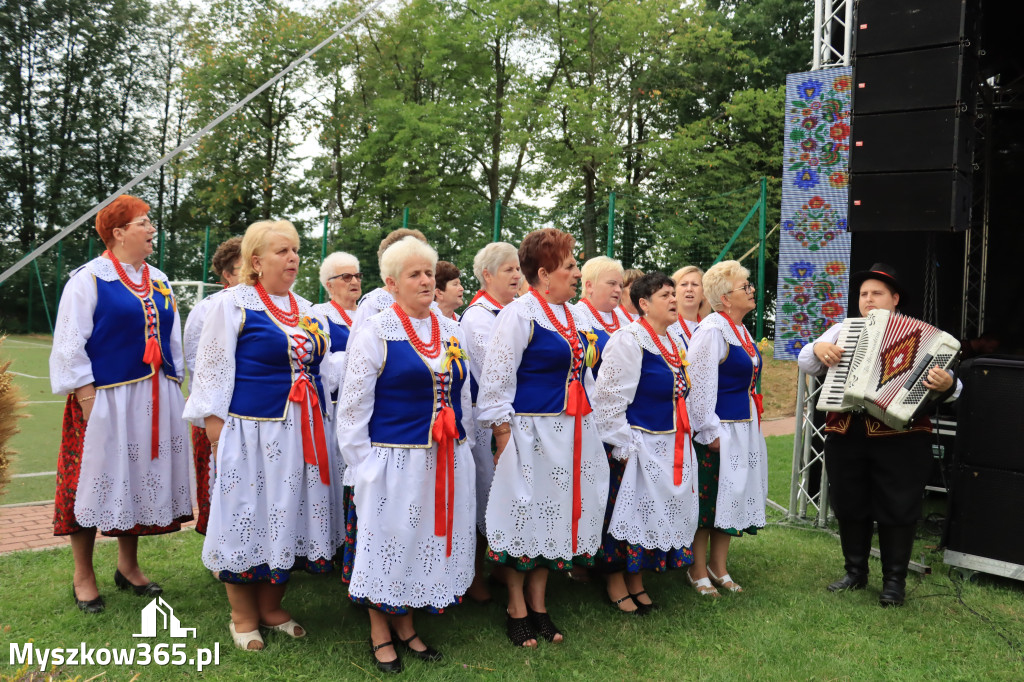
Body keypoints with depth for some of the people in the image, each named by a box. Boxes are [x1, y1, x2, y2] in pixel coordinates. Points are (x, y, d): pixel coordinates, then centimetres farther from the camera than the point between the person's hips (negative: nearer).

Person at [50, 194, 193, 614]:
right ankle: (83, 576, 15)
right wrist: (85, 396, -15)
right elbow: (69, 344, -9)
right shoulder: (89, 279, -6)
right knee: (95, 479, 1)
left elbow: (173, 340, 18)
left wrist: (172, 389, 12)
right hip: (106, 398, -6)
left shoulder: (159, 281, 13)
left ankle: (128, 566, 26)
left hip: (154, 401, 6)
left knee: (141, 479, 12)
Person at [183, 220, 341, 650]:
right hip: (250, 431, -6)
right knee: (247, 518, 3)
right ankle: (243, 617, 20)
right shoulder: (233, 303, -4)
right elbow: (212, 370, -7)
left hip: (300, 433, 6)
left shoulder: (305, 309, 13)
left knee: (288, 516, 11)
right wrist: (217, 434, -12)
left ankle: (271, 608, 27)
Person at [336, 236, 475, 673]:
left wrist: (462, 451, 15)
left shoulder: (452, 331, 9)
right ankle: (379, 633, 23)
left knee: (429, 540, 12)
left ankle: (405, 624, 29)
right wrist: (364, 464, -9)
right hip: (395, 460, -5)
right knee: (389, 541, 5)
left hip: (447, 461, 5)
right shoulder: (374, 333, -7)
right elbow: (353, 406, -7)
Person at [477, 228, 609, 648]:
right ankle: (516, 609, 17)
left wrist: (587, 433, 19)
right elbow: (496, 380, -13)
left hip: (571, 433, 7)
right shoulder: (518, 314, -10)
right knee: (525, 515, 2)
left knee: (556, 513, 12)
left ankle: (538, 604, 25)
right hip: (530, 431, -7)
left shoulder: (573, 316, 13)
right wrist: (503, 433, -16)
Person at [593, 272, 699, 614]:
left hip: (672, 445, 8)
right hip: (638, 446, -8)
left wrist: (683, 439, 18)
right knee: (628, 511, 0)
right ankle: (615, 584, 16)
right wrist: (622, 447, -17)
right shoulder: (629, 339, -14)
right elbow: (609, 398, -17)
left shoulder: (676, 341, 12)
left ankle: (636, 581, 28)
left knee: (659, 511, 14)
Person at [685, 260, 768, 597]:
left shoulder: (740, 329, 12)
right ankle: (699, 571, 15)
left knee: (732, 495, 14)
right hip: (718, 429, -9)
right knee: (707, 499, 1)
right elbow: (700, 384, -20)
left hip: (744, 427, 9)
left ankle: (719, 567, 27)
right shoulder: (712, 330, -16)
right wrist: (710, 432, -20)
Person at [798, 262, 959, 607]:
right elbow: (806, 363, 11)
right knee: (850, 506, 11)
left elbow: (945, 379, -5)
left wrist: (945, 384, -29)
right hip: (845, 435, 3)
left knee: (897, 509, 2)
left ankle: (894, 581, 15)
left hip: (899, 438, -3)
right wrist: (818, 348, -11)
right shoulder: (842, 329, 13)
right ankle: (855, 573, 26)